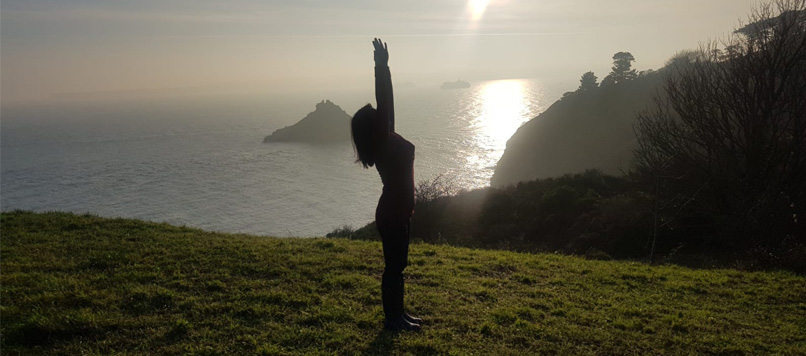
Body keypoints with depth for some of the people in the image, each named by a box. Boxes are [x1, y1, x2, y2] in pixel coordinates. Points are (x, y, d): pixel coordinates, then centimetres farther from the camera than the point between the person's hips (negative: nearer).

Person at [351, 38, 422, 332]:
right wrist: (382, 67, -20)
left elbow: (385, 103, 9)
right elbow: (385, 103, -22)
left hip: (397, 211, 9)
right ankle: (392, 319, 14)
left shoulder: (384, 142, 6)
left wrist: (382, 67, 9)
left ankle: (398, 313, 29)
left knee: (398, 264, 17)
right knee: (394, 266, 1)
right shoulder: (384, 142, -17)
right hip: (392, 214, -9)